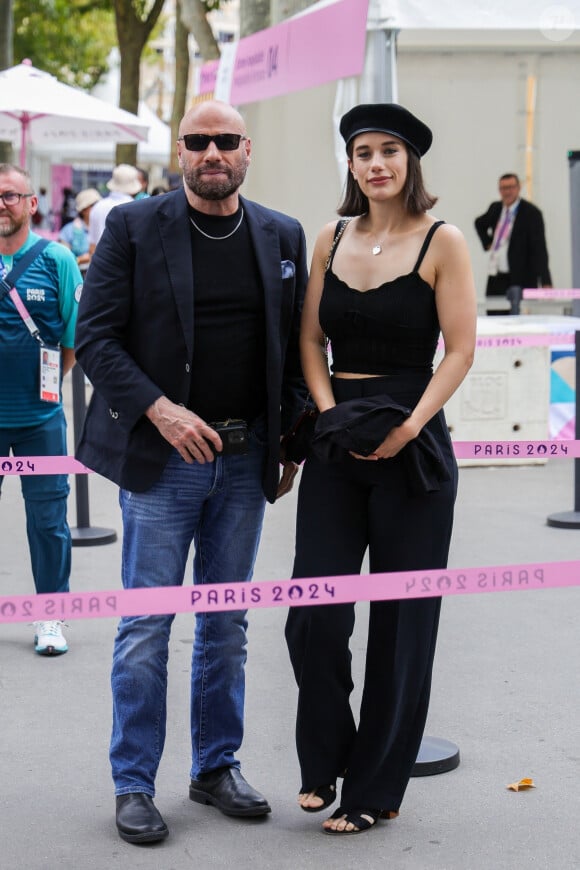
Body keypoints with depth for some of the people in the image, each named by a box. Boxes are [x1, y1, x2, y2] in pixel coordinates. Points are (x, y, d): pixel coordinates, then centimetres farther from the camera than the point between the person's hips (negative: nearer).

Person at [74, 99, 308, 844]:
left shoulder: (283, 238, 7)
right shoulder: (133, 227, -3)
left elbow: (297, 347, 12)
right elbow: (94, 336, -7)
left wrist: (295, 442, 5)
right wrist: (160, 410, -18)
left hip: (245, 460, 4)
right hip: (160, 456, -3)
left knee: (227, 623, 12)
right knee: (146, 625, 1)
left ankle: (217, 767, 26)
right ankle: (133, 784, 12)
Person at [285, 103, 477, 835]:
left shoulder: (441, 243, -3)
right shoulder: (332, 240, 9)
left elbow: (460, 350, -7)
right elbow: (309, 339, 10)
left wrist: (409, 427, -17)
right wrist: (329, 412, -5)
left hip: (412, 446, -3)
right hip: (336, 444, 3)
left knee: (400, 620, 4)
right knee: (314, 614, -3)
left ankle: (375, 788, 16)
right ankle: (323, 761, 19)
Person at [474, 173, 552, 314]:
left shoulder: (531, 212, -8)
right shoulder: (496, 208, 10)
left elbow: (539, 248, -14)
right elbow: (480, 223, 33)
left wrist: (545, 282, -22)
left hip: (520, 278, -6)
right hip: (495, 277, 6)